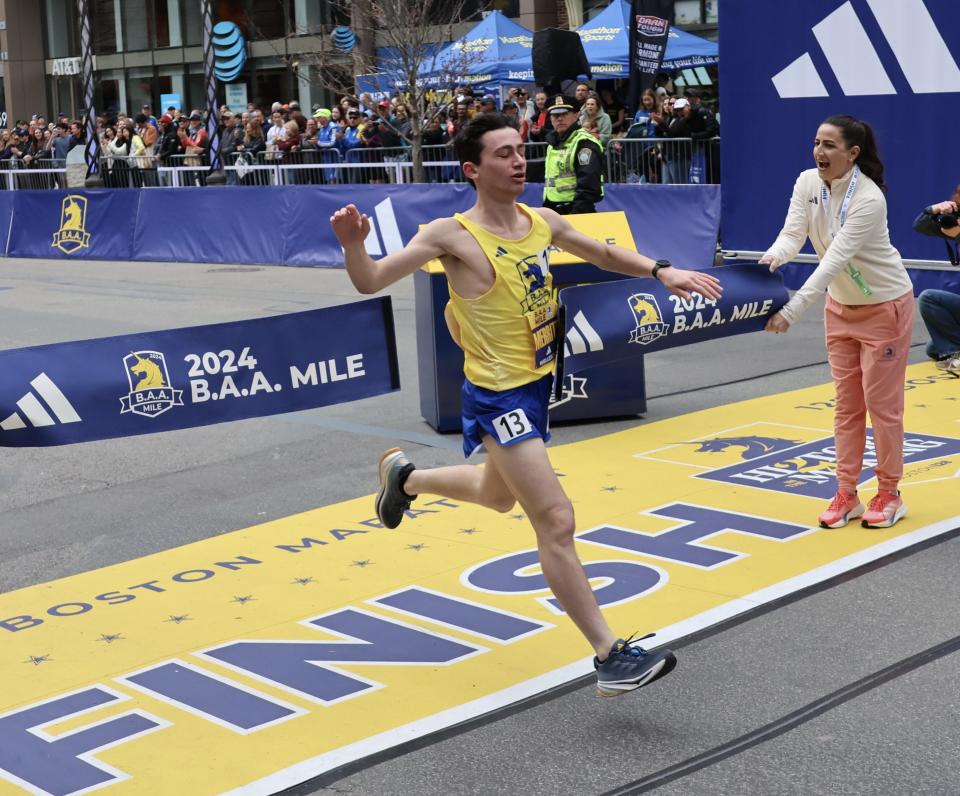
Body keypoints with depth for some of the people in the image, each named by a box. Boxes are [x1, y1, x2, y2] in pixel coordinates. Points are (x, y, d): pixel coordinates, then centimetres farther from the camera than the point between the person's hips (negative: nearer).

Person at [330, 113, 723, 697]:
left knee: (498, 496, 29)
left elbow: (602, 254, 18)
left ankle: (405, 476, 55)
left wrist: (661, 271, 5)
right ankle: (611, 657, -5)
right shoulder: (453, 236, -18)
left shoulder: (542, 222, 0)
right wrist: (354, 245, -39)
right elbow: (371, 283, -18)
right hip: (498, 396, -8)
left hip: (538, 384, 8)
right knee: (557, 521, -12)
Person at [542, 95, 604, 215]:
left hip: (577, 212, -10)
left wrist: (577, 215, -25)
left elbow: (588, 187, -21)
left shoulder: (584, 143, -13)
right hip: (553, 212, 10)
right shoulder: (553, 143, 17)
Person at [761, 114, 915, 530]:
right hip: (840, 306, 6)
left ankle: (889, 495, 16)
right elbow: (792, 233, -17)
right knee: (847, 403, 9)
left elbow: (836, 257, -36)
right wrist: (773, 257, -41)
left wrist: (793, 309, -45)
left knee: (881, 402, 2)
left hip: (884, 306, -6)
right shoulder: (807, 183, -9)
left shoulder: (869, 199, -29)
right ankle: (846, 494, 16)